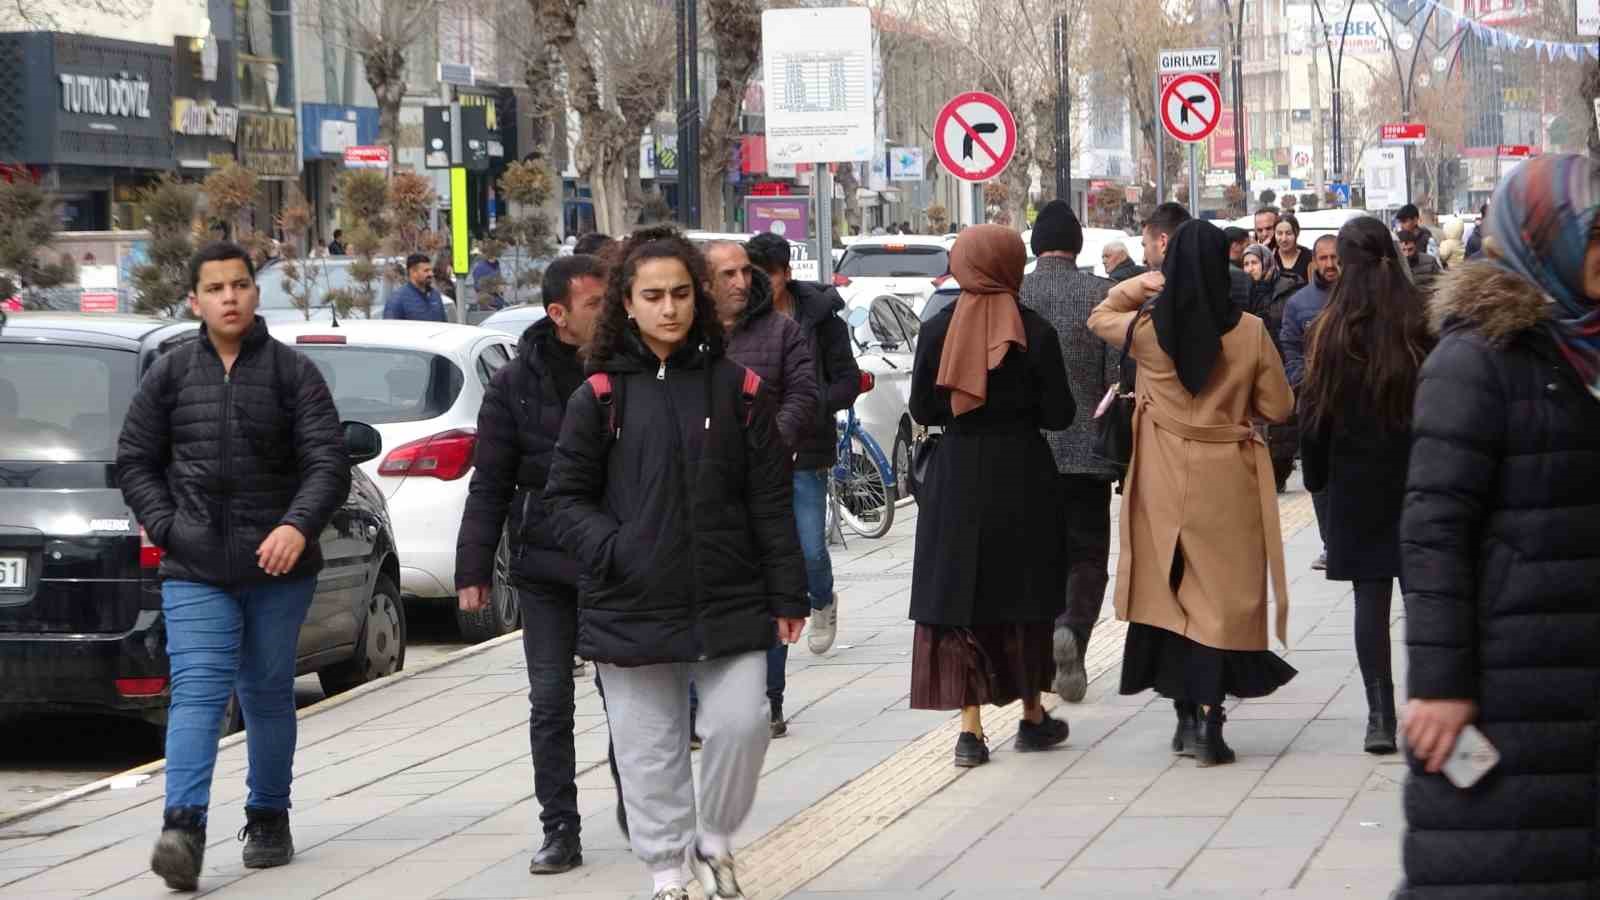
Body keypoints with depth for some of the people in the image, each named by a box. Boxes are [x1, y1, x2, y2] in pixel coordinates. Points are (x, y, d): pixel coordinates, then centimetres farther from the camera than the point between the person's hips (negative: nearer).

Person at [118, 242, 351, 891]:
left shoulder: (292, 373, 1)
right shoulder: (170, 375, 7)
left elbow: (329, 464, -5)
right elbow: (134, 462, 13)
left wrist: (298, 526, -22)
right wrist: (166, 528, -2)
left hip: (279, 568, 0)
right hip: (195, 572, 0)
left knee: (268, 695, 11)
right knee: (197, 691, -13)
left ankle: (268, 820, 25)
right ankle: (183, 826, -23)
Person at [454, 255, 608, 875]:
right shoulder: (517, 385, -1)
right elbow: (489, 485, 2)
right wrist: (474, 570, -1)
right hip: (545, 567, 0)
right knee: (550, 702, 2)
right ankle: (560, 832, 9)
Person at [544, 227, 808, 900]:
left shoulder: (737, 389, 2)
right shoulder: (600, 396, 0)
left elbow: (771, 502, 4)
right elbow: (565, 497, 3)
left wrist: (787, 596, 2)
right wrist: (613, 550, -13)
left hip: (729, 603, 0)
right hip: (631, 609, 0)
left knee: (741, 724, -8)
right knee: (650, 745, 6)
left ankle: (714, 842, 18)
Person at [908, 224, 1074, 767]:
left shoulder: (937, 329, -3)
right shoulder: (1034, 330, -7)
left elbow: (922, 409, 0)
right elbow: (1059, 414, -6)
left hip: (956, 474, 0)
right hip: (1022, 474, 0)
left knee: (957, 596, 5)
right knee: (1023, 592, 13)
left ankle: (970, 727, -1)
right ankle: (1032, 715, 23)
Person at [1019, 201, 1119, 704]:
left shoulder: (1010, 297, -2)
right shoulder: (1102, 295, -5)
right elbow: (1119, 377, -6)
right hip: (1087, 449, -1)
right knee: (1087, 555, 7)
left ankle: (1056, 661, 15)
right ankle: (1072, 628, -18)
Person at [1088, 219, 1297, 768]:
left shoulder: (1147, 329, -6)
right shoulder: (1250, 333, -9)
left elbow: (1099, 317, 16)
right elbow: (1278, 408, 0)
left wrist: (1140, 285, 23)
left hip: (1164, 482, 2)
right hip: (1227, 481, -2)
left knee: (1174, 592, 13)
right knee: (1222, 595, 1)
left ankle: (1186, 715, 19)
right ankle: (1207, 722, -5)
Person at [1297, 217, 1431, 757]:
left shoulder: (1333, 328, -7)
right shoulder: (1423, 321, -4)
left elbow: (1315, 409, -3)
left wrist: (1316, 474, 9)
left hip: (1357, 476, -1)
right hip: (1422, 471, 1)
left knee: (1370, 595, 2)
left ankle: (1380, 716, -2)